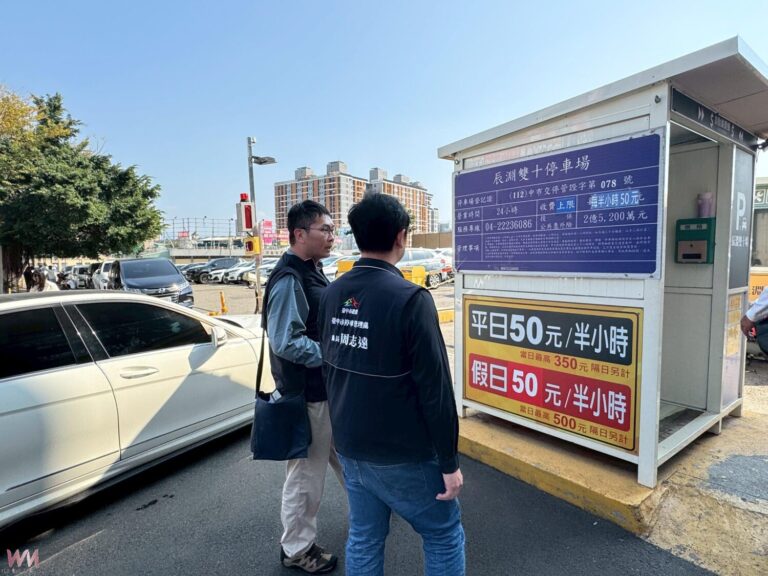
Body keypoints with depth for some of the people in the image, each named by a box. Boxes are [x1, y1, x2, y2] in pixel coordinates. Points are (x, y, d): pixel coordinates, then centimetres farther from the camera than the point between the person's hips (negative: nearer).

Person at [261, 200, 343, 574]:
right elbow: (286, 342, -27)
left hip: (328, 388, 9)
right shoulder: (288, 279, -21)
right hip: (307, 394, -9)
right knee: (307, 473, 9)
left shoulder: (312, 271, 8)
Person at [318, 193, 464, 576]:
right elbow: (434, 389, -21)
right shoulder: (410, 298, -23)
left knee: (363, 539, 21)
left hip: (350, 447, 7)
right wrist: (449, 461, -10)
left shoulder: (332, 294, -1)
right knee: (444, 534, 16)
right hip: (401, 453, -6)